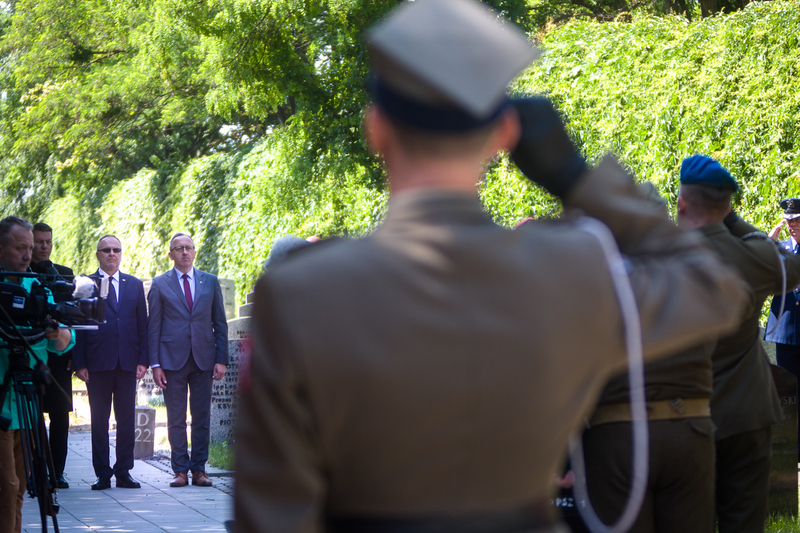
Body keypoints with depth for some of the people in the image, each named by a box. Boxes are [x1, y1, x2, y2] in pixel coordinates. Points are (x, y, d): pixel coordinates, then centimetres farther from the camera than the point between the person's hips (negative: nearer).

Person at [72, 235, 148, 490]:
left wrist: (143, 360, 2)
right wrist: (80, 363, -5)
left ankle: (123, 472, 9)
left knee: (126, 420, 3)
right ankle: (103, 474, 6)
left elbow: (143, 324, 12)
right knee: (99, 420, 1)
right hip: (97, 362, -2)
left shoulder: (135, 285, 14)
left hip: (128, 362, 2)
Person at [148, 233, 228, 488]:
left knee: (202, 418, 3)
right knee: (176, 419, 0)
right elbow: (153, 327, 4)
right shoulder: (159, 284, 6)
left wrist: (221, 359, 2)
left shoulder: (210, 282, 11)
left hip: (204, 359, 2)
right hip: (173, 359, -2)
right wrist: (155, 363, -4)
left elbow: (220, 323, 10)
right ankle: (180, 470, 6)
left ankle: (199, 469, 9)